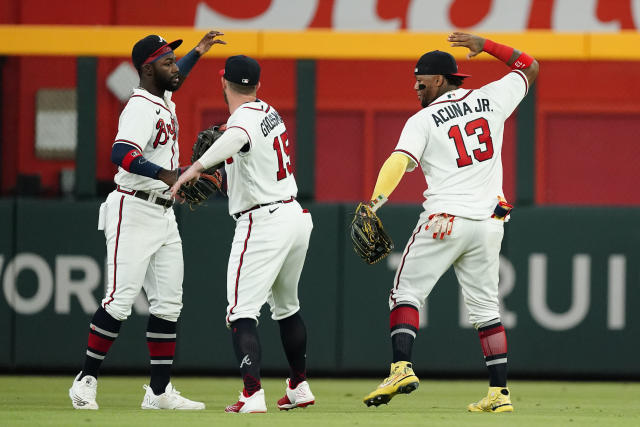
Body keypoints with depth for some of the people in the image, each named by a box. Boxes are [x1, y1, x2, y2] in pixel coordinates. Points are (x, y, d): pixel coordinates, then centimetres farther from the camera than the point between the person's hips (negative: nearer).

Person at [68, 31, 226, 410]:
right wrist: (166, 175, -42)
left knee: (168, 304, 5)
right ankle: (87, 380, -2)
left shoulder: (164, 100, 13)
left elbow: (172, 80, 41)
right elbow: (121, 154, -33)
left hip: (164, 215, 9)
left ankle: (160, 392, 7)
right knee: (121, 299, -11)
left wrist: (198, 52, 40)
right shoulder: (141, 108, -16)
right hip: (134, 211, -9)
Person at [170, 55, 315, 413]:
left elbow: (237, 137, -41)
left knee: (242, 311, -10)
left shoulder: (244, 117, -16)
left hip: (263, 223, -9)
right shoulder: (269, 111, 12)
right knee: (287, 306, 24)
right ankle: (300, 387, 33)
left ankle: (253, 395, -22)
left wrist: (197, 166, -53)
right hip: (296, 215, 9)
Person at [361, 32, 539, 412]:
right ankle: (500, 392, 7)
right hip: (489, 221, 4)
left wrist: (375, 202, -31)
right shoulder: (490, 99, 8)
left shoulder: (424, 120, -2)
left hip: (444, 220, -4)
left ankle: (403, 367, -15)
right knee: (486, 307, 11)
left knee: (407, 293, 5)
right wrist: (485, 46, 24)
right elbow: (530, 67, 23)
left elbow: (400, 160, -19)